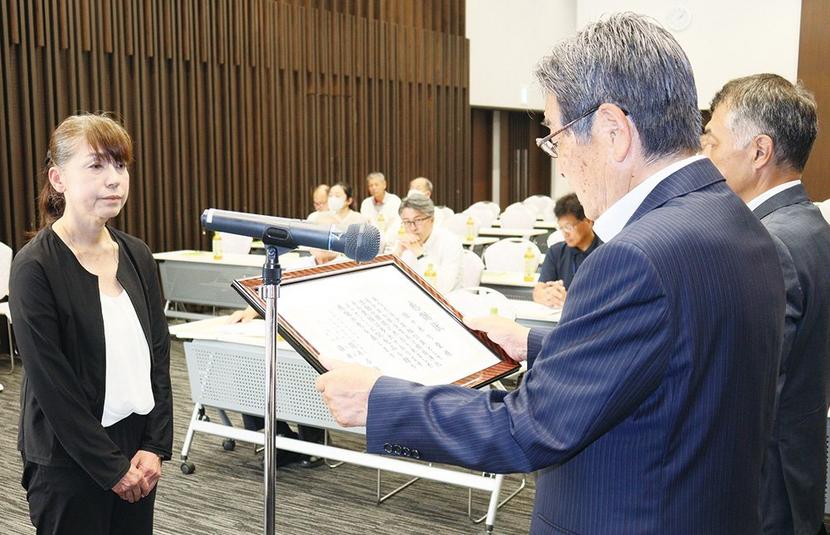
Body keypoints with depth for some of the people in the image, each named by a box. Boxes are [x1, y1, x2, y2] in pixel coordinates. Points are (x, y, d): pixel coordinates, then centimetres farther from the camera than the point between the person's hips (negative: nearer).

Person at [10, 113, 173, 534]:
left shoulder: (136, 255, 3)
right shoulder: (35, 267, -14)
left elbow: (159, 354, 4)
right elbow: (51, 384, -15)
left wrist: (155, 446, -3)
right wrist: (110, 466, -12)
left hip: (137, 455, 5)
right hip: (70, 463, -5)